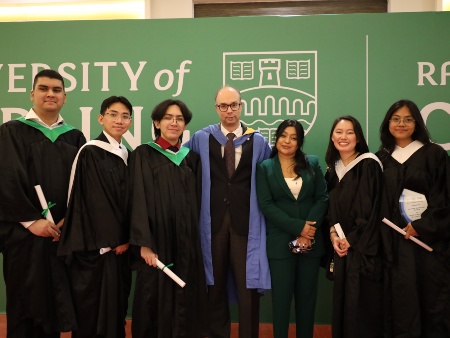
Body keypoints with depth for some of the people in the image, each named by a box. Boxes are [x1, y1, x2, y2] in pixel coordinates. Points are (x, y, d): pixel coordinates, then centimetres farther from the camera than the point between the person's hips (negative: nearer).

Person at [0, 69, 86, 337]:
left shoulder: (75, 137, 10)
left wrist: (69, 220, -8)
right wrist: (31, 220, -14)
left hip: (64, 233, 3)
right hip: (25, 234, -3)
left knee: (54, 303, 11)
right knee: (26, 304, 5)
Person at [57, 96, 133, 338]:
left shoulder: (128, 156, 11)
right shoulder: (90, 153, -10)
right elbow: (91, 200, -14)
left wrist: (126, 238, 6)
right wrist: (110, 240, -11)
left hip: (120, 243, 7)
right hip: (96, 244, -7)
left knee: (117, 303, 14)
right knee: (93, 307, 3)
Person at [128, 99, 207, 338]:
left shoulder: (192, 159, 10)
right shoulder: (143, 155, -2)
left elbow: (196, 202, 11)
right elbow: (138, 201, -9)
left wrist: (195, 241, 6)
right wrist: (144, 244, -16)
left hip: (187, 244, 4)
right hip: (156, 243, -4)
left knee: (185, 302, 9)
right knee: (154, 302, 4)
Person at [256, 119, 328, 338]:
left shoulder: (312, 163, 8)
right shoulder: (265, 167, 2)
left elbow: (323, 198, 1)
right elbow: (266, 205, -7)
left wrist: (309, 229, -12)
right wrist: (298, 227, -14)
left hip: (311, 240, 2)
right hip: (280, 242, -2)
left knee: (307, 296, 11)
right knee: (281, 296, 6)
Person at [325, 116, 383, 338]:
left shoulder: (368, 164, -8)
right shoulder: (332, 169, 11)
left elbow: (369, 208, -13)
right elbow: (330, 207, 11)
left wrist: (351, 239, -11)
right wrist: (333, 235, -4)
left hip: (363, 246, -6)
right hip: (340, 245, 6)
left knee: (362, 302, -1)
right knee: (342, 300, 9)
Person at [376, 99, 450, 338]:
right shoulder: (381, 158, 9)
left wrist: (422, 225, -15)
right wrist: (381, 235, -1)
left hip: (429, 238, -2)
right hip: (394, 241, 2)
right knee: (401, 298, 3)